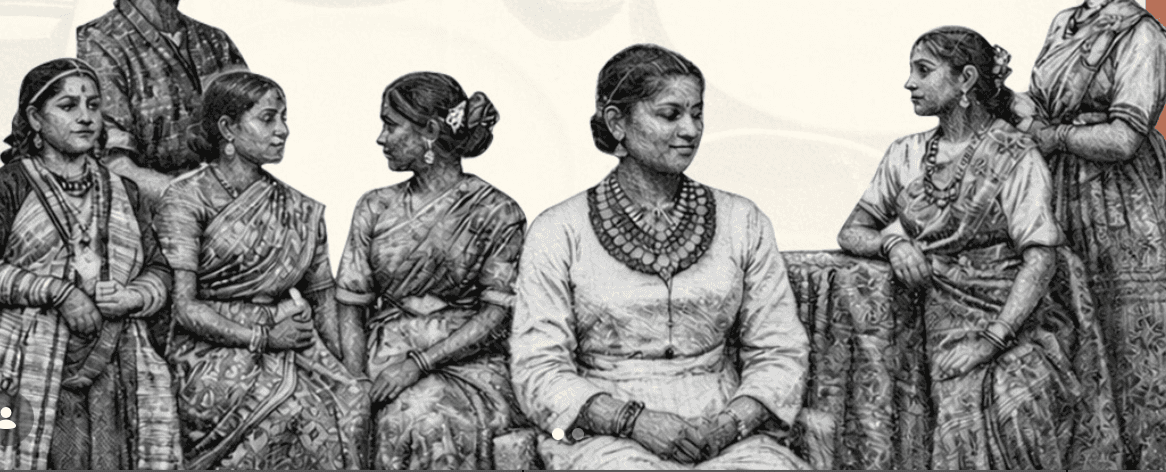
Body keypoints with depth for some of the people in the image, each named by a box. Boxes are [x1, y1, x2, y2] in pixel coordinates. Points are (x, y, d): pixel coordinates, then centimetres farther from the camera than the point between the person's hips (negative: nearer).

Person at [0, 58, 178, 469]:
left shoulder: (122, 191, 19)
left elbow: (159, 270, 16)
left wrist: (133, 297, -4)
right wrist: (58, 291, -14)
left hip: (114, 373, 3)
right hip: (33, 370, -3)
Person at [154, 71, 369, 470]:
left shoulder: (300, 211, 14)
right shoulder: (187, 197, 0)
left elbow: (323, 302, 12)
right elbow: (182, 306, -7)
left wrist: (342, 370, -3)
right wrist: (261, 338, -13)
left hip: (290, 351, 4)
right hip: (211, 355, -4)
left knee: (350, 403, -22)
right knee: (300, 411, -28)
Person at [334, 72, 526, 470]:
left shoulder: (496, 213, 1)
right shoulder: (375, 208, 13)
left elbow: (496, 317, -5)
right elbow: (350, 307, 9)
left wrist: (419, 362, -15)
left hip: (467, 363, -2)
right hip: (384, 361, 2)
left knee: (426, 420, -30)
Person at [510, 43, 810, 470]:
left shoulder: (742, 222, 11)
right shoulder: (558, 233, 3)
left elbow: (779, 352, 8)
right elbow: (538, 370, -3)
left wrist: (731, 422, -11)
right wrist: (633, 420, -16)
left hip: (727, 433, 3)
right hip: (608, 436, -3)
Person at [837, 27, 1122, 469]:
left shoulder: (1014, 155, -2)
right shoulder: (906, 155, 14)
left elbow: (1041, 256, -10)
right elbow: (851, 232, 19)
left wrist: (993, 337, -20)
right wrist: (892, 242, -4)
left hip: (1018, 327, -3)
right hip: (947, 329, 3)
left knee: (1015, 410, -32)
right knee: (967, 428, -25)